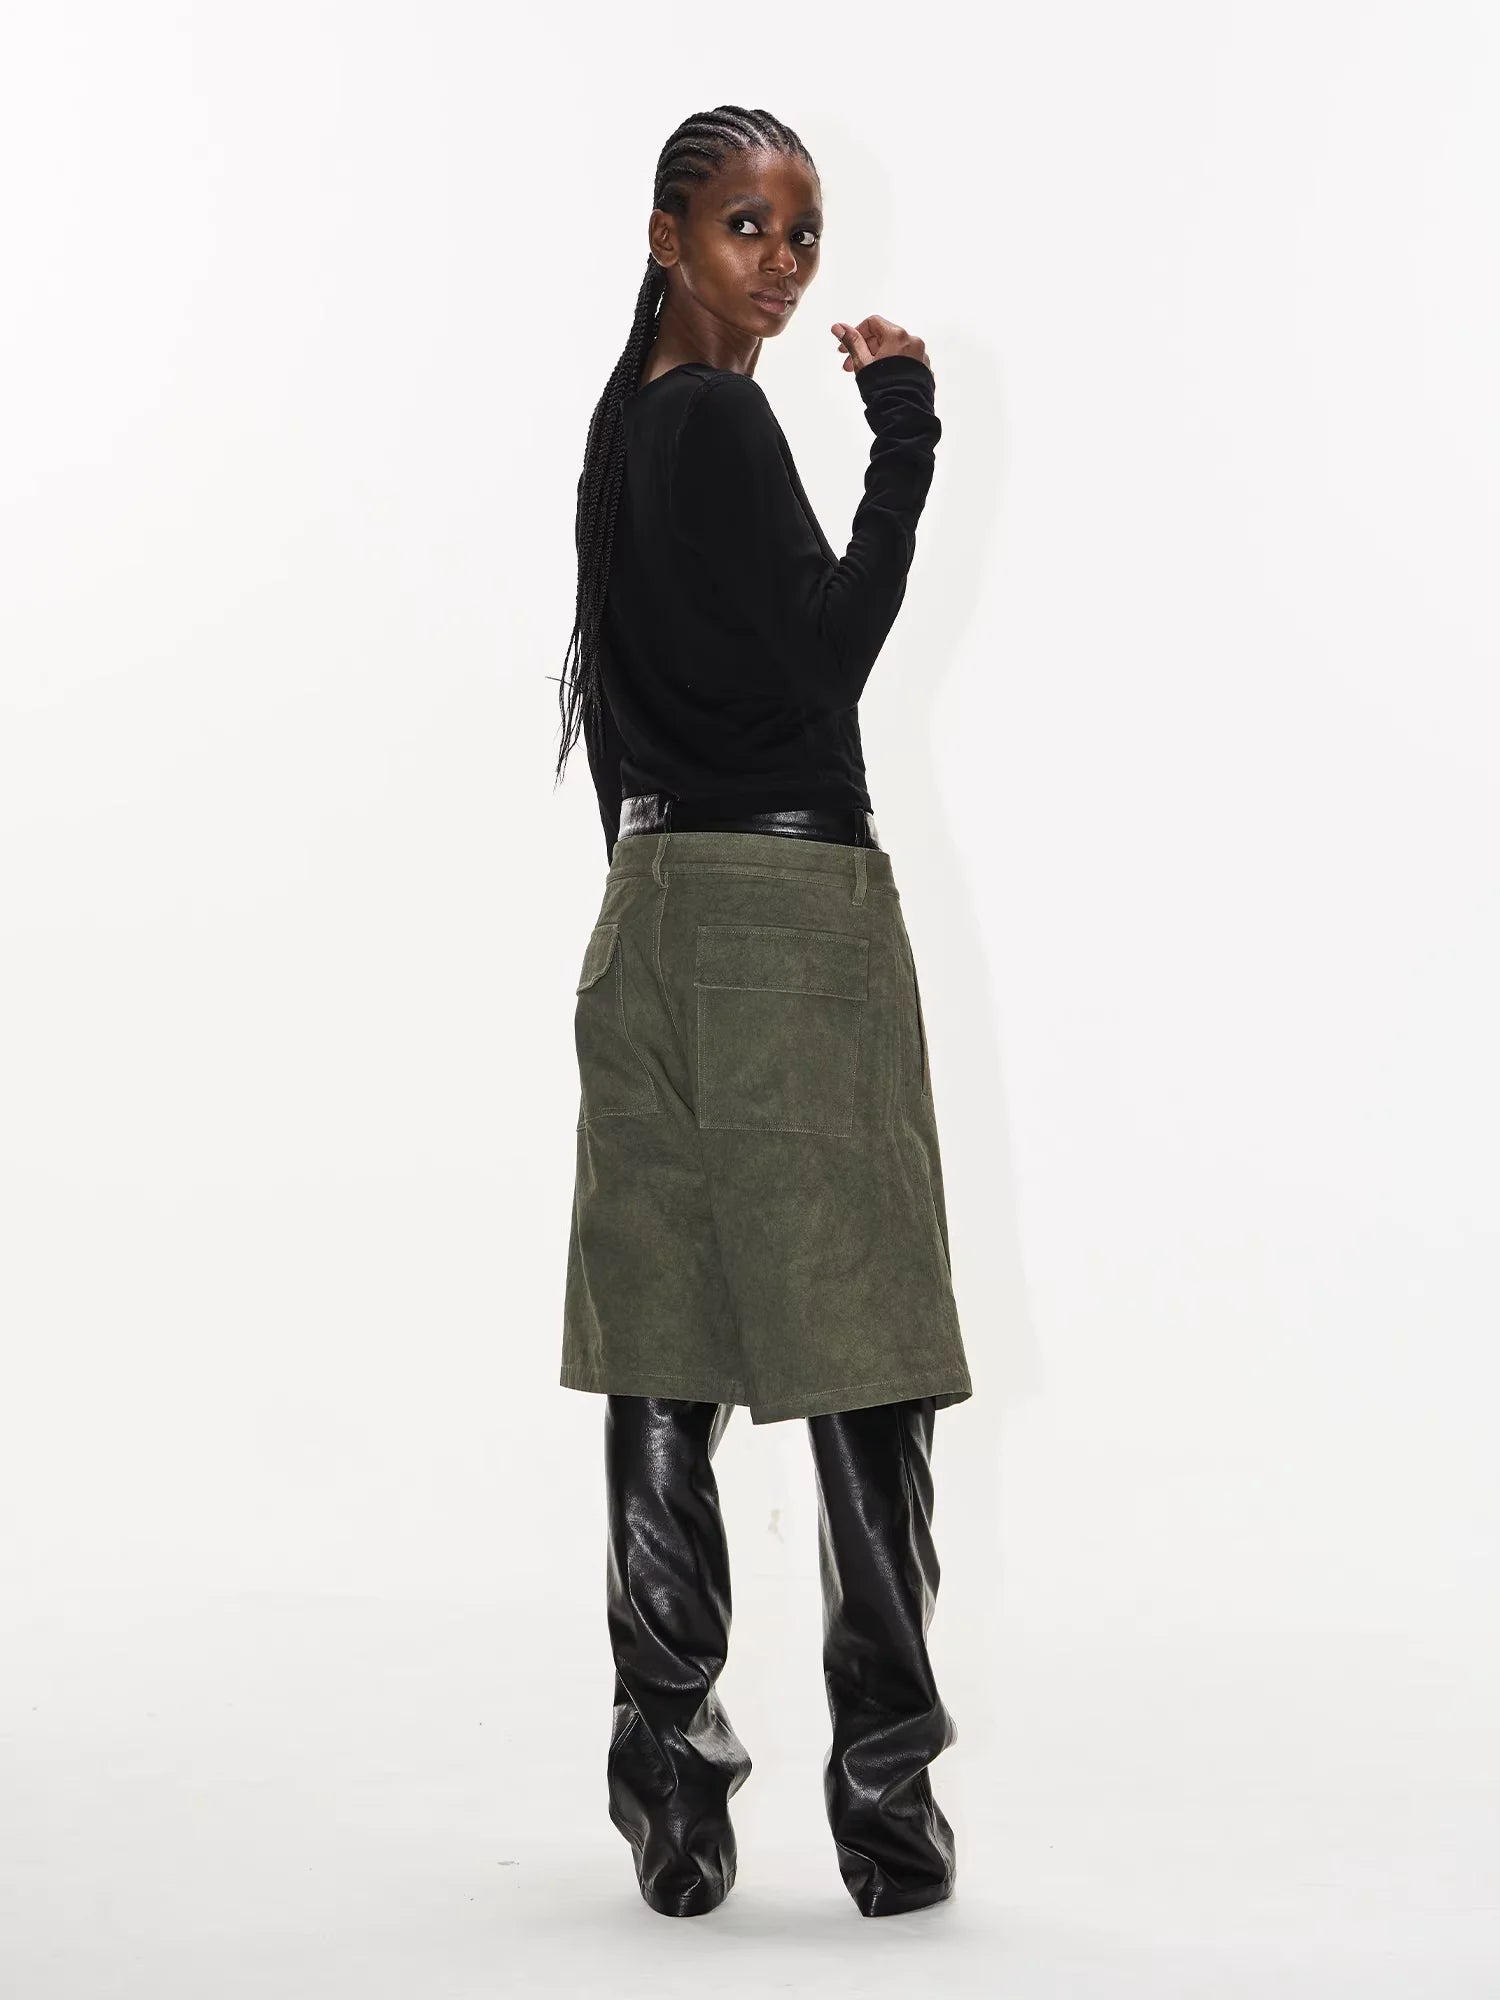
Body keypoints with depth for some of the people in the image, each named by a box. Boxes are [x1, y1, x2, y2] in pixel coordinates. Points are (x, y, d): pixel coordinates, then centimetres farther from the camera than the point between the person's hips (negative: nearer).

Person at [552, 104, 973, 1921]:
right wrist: (905, 442, -14)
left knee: (670, 1360, 6)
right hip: (787, 905, -9)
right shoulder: (725, 423, -11)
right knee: (854, 1353, -3)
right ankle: (884, 1791, 1)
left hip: (655, 908, 9)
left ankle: (671, 1780, 8)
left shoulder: (628, 423, 16)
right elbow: (830, 653, -14)